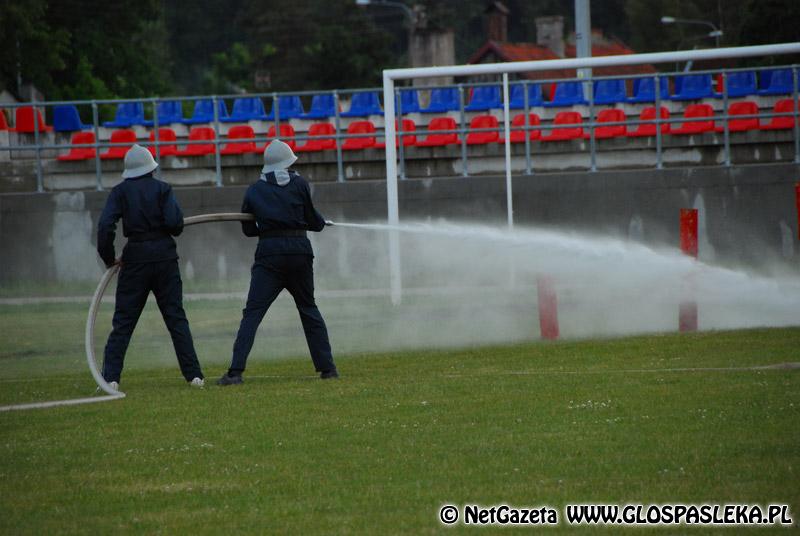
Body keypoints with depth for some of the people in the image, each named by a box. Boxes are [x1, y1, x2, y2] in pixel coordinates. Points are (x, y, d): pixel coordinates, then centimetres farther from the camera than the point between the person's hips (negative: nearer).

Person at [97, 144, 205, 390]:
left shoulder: (120, 191, 1)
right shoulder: (162, 189, 1)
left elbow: (105, 226, -10)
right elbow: (175, 222, -12)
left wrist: (109, 258, 1)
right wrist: (174, 230, 12)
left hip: (135, 259, 0)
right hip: (164, 256, 0)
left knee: (123, 321, 2)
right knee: (176, 317, 6)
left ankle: (110, 377, -7)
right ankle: (193, 374, 3)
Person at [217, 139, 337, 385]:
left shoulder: (254, 190, 7)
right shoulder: (299, 184, 3)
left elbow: (248, 229, 12)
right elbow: (313, 220, 5)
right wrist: (320, 223, 26)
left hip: (269, 254, -1)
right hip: (299, 251, 1)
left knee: (252, 312, -5)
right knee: (308, 309, 16)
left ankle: (235, 371, -16)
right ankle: (327, 367, 14)